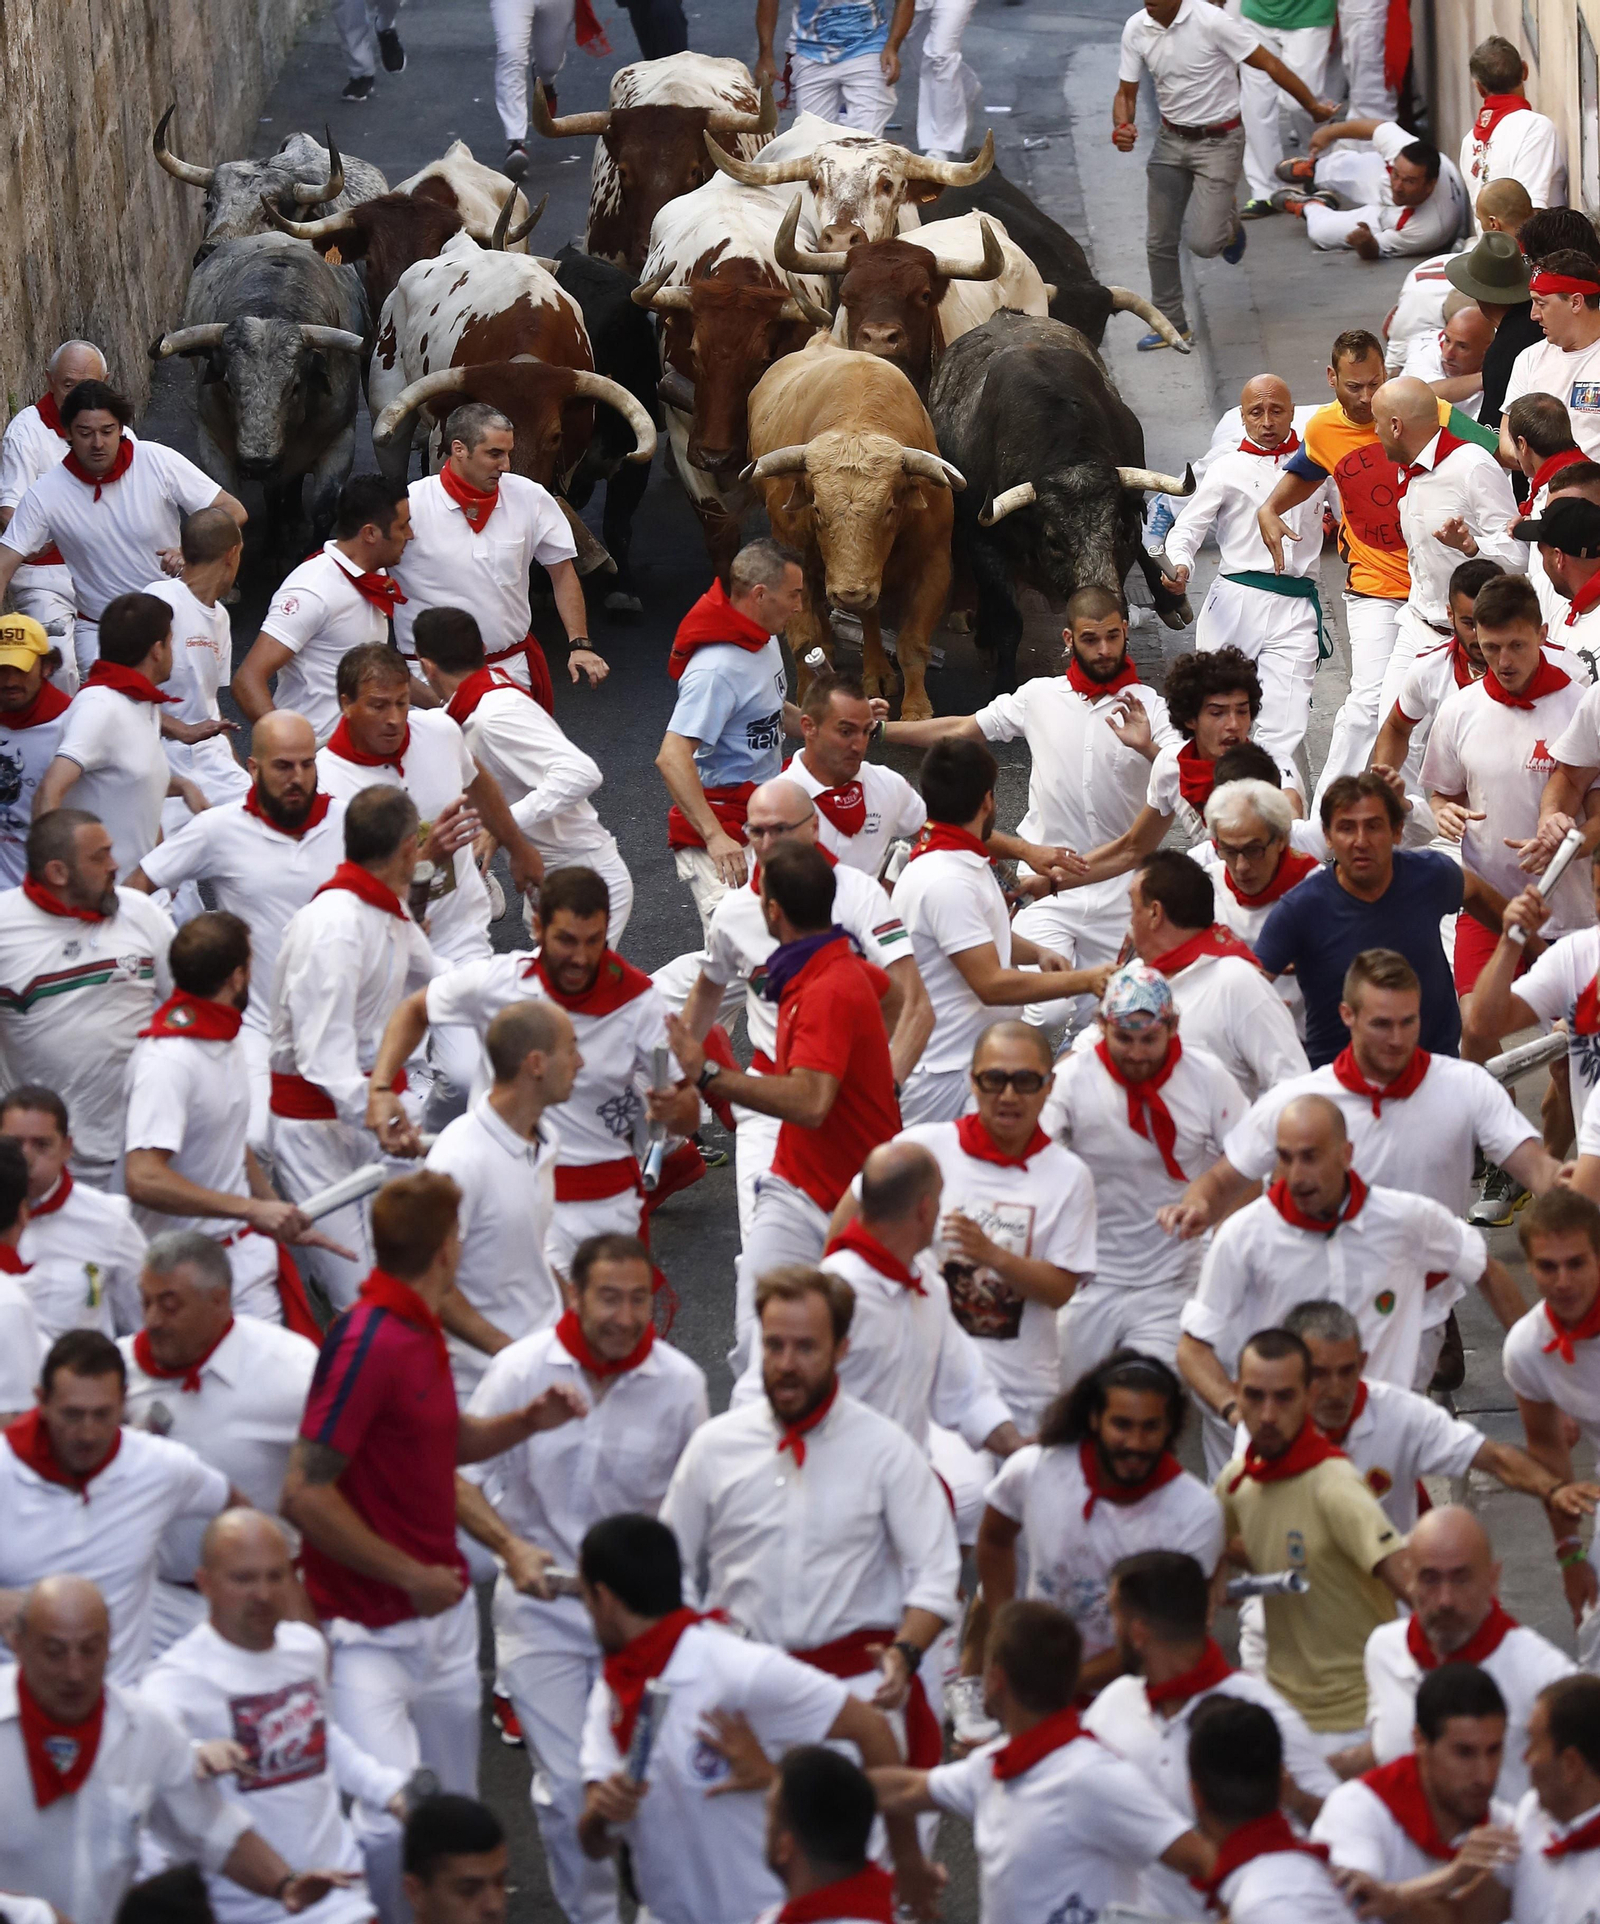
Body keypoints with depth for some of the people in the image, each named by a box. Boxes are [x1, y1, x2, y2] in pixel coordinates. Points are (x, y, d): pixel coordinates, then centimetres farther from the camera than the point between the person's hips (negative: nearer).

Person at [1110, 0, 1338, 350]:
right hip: (1171, 140, 5)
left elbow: (1269, 65, -15)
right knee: (1159, 242, 6)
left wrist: (1313, 106, -8)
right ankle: (1171, 324, 25)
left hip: (1219, 141, -5)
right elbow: (1126, 92, 5)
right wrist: (1122, 127, -16)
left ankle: (1228, 226, 24)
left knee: (1203, 243, -12)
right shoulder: (1136, 29, -5)